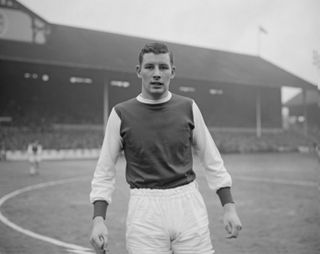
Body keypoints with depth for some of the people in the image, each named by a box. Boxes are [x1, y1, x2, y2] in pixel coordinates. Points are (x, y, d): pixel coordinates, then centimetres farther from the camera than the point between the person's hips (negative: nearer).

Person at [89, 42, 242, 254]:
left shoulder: (188, 108, 4)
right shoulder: (121, 114, 0)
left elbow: (212, 160, 10)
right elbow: (104, 171, 5)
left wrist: (229, 206, 4)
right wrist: (99, 219, -4)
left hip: (188, 204, 2)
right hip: (144, 211, -1)